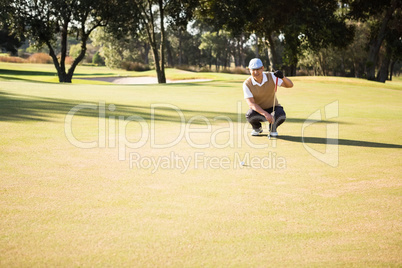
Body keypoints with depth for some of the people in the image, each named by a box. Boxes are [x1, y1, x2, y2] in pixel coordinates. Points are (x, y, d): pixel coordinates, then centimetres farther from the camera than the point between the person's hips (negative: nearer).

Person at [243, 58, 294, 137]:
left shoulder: (271, 77, -15)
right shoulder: (247, 84, -18)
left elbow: (290, 85, -18)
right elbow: (251, 104, -25)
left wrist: (283, 77, -42)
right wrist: (265, 114, -40)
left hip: (273, 108, 0)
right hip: (258, 110, 0)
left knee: (281, 115, -34)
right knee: (250, 115, -35)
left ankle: (273, 128, 4)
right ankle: (257, 128, 3)